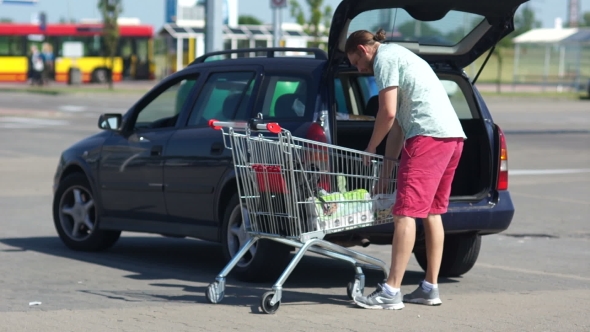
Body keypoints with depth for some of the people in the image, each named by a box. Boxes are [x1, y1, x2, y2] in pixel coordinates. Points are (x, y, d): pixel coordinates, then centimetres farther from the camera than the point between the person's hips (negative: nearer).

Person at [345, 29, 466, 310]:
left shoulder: (384, 58, -1)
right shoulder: (398, 55, 29)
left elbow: (388, 113, -9)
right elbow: (399, 121, 24)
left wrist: (370, 149, 5)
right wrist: (388, 163, 19)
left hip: (428, 135, -10)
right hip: (453, 134, 10)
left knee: (405, 212, -11)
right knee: (432, 212, 15)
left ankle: (391, 291, -13)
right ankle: (430, 288, 18)